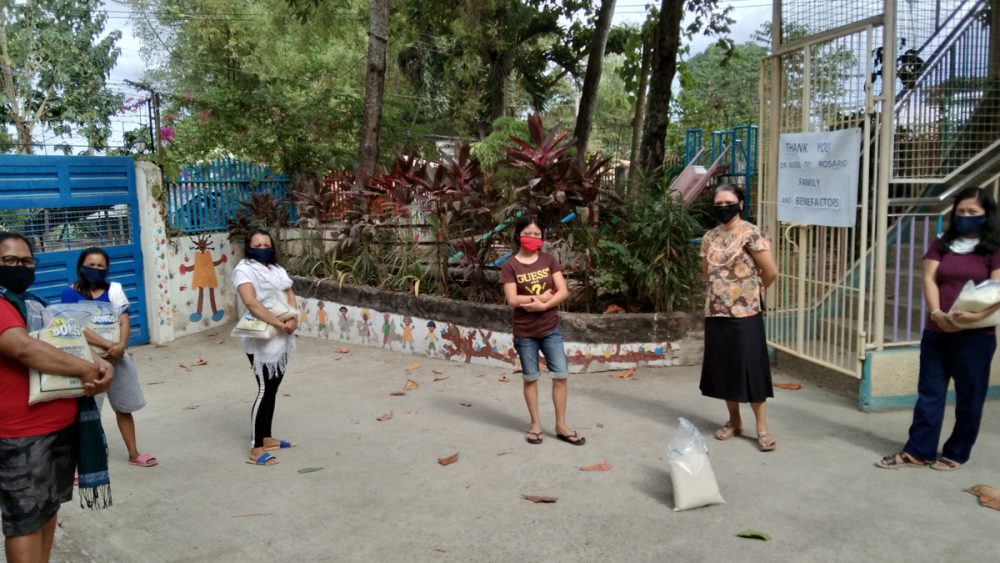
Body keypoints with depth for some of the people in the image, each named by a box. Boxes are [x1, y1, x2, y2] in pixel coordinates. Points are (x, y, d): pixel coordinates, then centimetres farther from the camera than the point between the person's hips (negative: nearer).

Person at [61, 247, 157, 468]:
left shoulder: (114, 289, 2)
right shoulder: (71, 293, -8)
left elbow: (124, 320, -6)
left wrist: (121, 345, -25)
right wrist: (107, 344, -27)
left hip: (116, 356, 4)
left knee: (124, 407, 14)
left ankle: (133, 454, 27)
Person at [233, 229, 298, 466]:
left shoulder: (276, 268, 14)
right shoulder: (244, 269, -11)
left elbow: (290, 295, 10)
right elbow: (252, 303, -23)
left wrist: (293, 319, -10)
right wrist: (280, 324, -25)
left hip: (281, 339, 8)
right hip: (262, 340, -8)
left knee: (273, 388, 15)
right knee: (265, 390, -7)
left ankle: (266, 438, 27)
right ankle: (256, 449, 0)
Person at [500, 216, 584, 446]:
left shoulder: (549, 260, 2)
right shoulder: (510, 266, -6)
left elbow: (563, 292, -5)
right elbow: (512, 300, -15)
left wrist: (542, 305, -18)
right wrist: (543, 295, -12)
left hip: (551, 328, 2)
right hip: (524, 332, -2)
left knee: (561, 375, 2)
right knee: (530, 378, 9)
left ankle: (561, 425, 15)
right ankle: (535, 424, 23)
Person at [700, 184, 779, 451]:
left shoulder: (751, 233, -9)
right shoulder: (709, 237, 10)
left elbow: (771, 271, -10)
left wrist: (752, 290, 5)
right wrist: (720, 290, 13)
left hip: (745, 312, -6)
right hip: (715, 312, 6)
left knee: (751, 367, -2)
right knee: (723, 367, 11)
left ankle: (761, 427, 7)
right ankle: (734, 421, 24)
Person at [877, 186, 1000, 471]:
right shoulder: (941, 245, 10)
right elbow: (929, 280, 0)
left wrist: (977, 315, -28)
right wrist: (937, 313, -17)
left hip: (975, 335, -3)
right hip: (936, 331, 3)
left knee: (969, 397, 7)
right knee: (929, 393, 6)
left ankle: (956, 453, 20)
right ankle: (917, 451, 12)